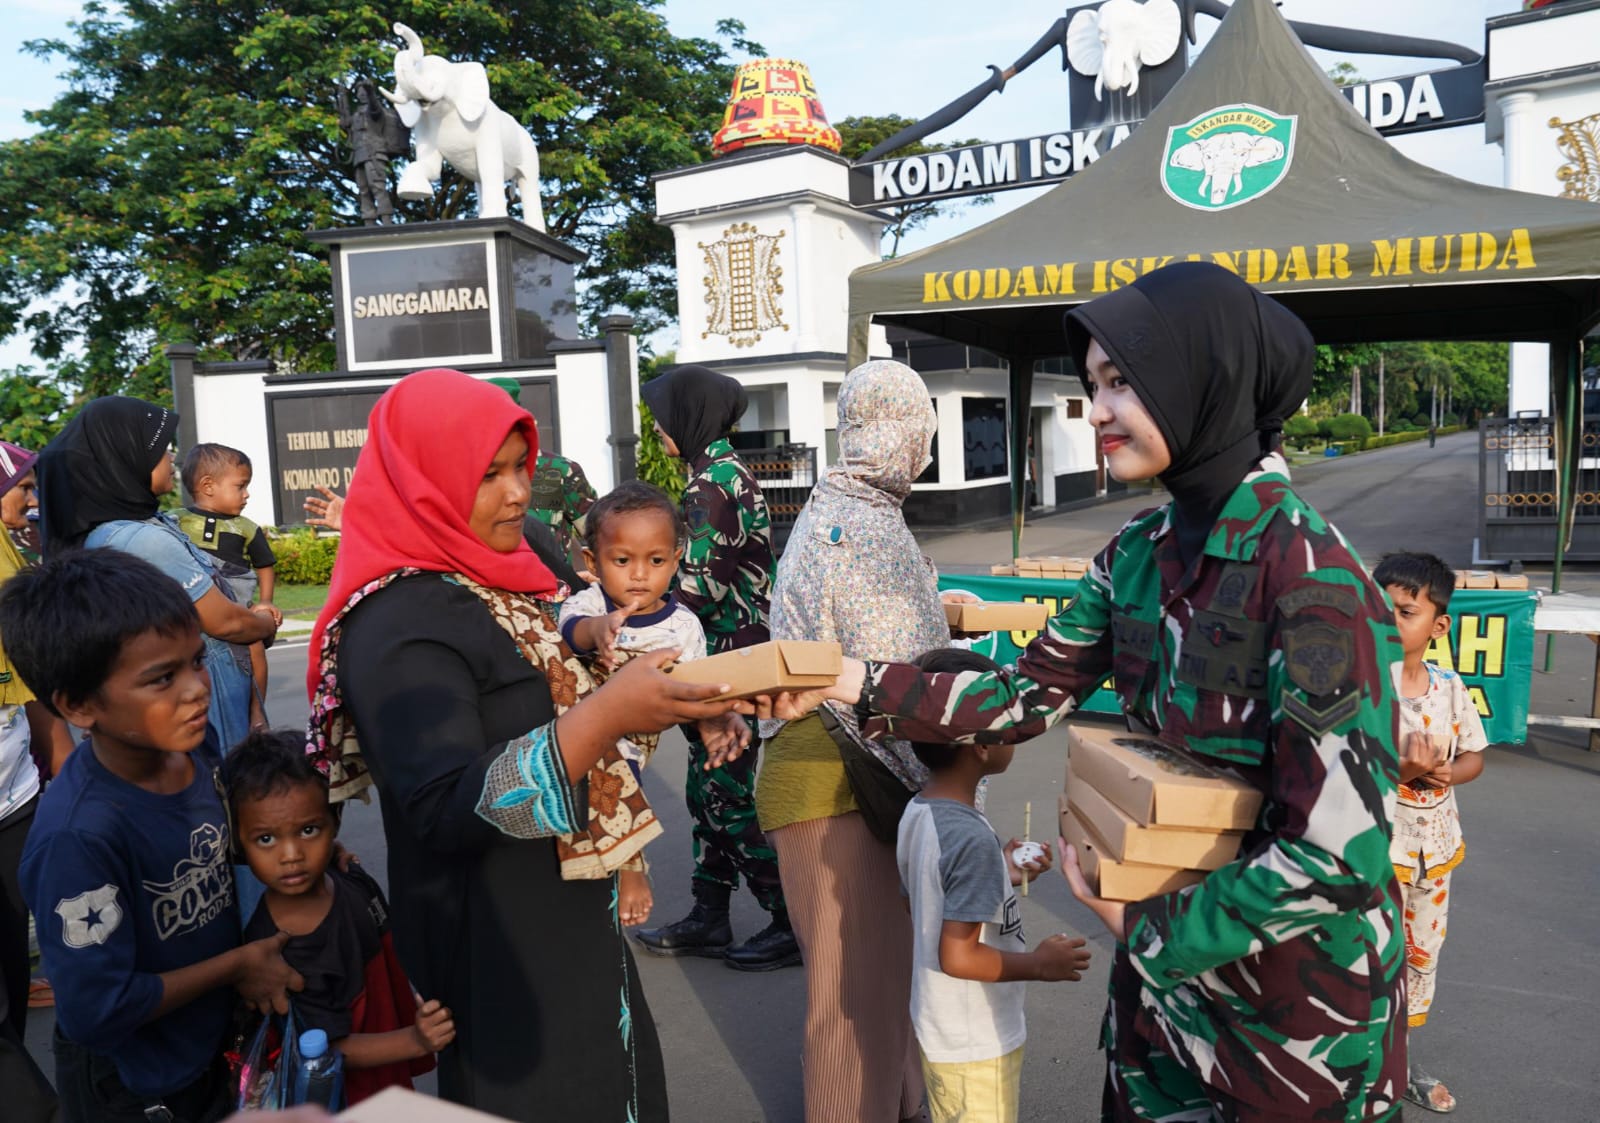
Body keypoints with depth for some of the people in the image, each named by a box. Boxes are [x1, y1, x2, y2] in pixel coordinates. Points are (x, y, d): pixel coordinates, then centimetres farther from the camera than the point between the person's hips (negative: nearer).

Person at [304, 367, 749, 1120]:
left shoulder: (492, 585, 6)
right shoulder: (402, 624, -22)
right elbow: (448, 810, -29)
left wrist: (669, 705, 4)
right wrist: (608, 713, -37)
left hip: (569, 921, 9)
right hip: (500, 952, -9)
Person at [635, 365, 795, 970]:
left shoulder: (709, 482, -17)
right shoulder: (728, 469, 13)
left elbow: (699, 587, -21)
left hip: (735, 657, -10)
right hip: (736, 653, 10)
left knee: (730, 794, 0)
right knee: (709, 790, 15)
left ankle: (793, 924, 12)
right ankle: (708, 919, 26)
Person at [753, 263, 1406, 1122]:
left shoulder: (1311, 572, -25)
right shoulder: (1140, 553, -3)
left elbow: (1336, 853, -26)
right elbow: (1030, 695, 1)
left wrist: (1141, 924, -16)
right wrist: (855, 684, -7)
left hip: (1298, 993, -6)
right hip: (1163, 958, 6)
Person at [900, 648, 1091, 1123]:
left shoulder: (916, 812, -4)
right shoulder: (973, 838, -30)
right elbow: (958, 956, -28)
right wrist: (1040, 964, -16)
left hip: (936, 1028, 8)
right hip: (977, 1046, -8)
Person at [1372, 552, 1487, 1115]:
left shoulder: (1449, 686, -1)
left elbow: (1474, 756, 8)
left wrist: (1443, 773, -13)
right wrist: (1402, 769, -30)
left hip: (1434, 847, 6)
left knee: (1422, 956, 20)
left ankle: (1404, 1062, 39)